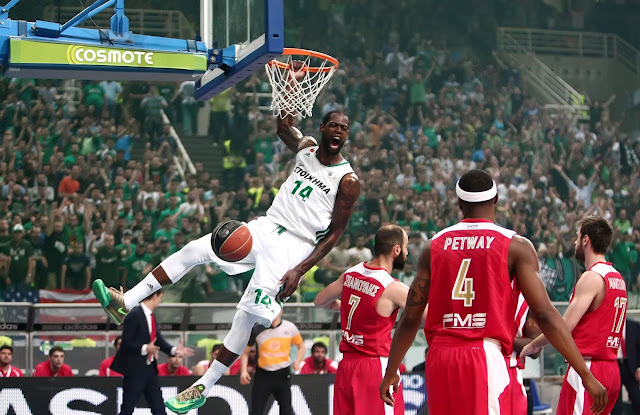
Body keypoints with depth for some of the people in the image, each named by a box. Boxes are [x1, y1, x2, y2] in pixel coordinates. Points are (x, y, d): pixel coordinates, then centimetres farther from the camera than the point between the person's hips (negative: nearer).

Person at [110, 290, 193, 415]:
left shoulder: (151, 316, 11)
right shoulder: (134, 316, -16)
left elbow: (158, 340, 16)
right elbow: (126, 343, -19)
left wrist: (173, 350, 5)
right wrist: (144, 349, -31)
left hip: (150, 368, 9)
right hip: (134, 369, -9)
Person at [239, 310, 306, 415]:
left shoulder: (290, 327, -1)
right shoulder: (257, 329, -3)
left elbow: (301, 346, 12)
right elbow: (245, 351, 5)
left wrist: (297, 362, -6)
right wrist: (243, 371, -8)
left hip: (283, 375, 1)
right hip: (263, 374, -1)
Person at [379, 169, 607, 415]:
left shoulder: (434, 246, 10)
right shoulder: (516, 246, -1)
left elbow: (410, 319, 12)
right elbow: (545, 315, -7)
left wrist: (391, 372, 23)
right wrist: (586, 375, -5)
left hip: (439, 358, 4)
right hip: (485, 357, -4)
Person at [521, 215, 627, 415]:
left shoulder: (591, 278, -14)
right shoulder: (618, 278, 15)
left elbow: (564, 327, -17)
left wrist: (531, 346, -4)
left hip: (587, 369, -9)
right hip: (611, 367, 9)